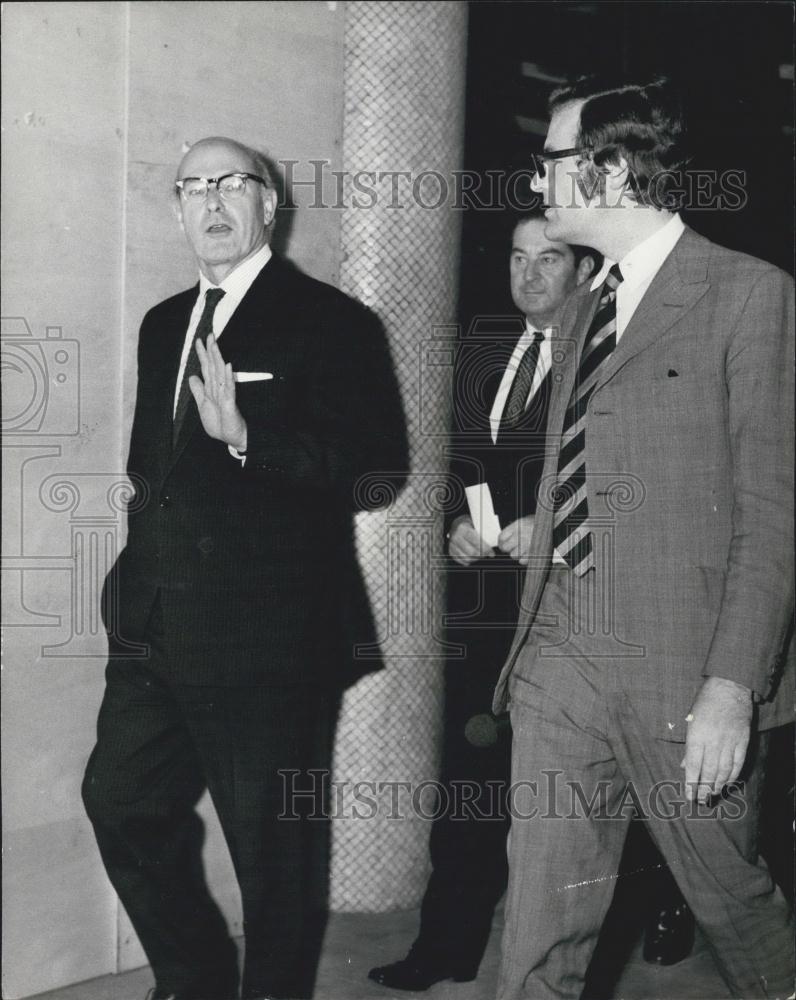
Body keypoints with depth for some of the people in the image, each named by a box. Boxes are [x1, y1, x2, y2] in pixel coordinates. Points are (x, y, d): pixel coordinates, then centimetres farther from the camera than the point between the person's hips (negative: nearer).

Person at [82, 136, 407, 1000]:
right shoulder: (164, 325, 17)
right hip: (155, 629, 8)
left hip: (263, 635, -7)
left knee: (269, 842, 4)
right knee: (122, 804, 14)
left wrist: (246, 438, -28)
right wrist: (144, 558, 11)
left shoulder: (330, 321, -7)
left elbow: (375, 460, -17)